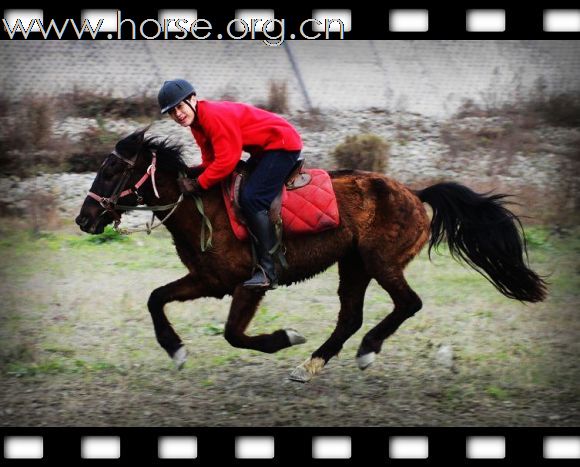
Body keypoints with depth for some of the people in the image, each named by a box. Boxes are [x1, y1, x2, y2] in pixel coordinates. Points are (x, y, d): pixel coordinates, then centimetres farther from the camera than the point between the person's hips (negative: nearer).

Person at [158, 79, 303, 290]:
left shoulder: (215, 116, -25)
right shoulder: (197, 122, 7)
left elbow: (226, 161, -27)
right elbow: (210, 160, 12)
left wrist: (198, 185, -20)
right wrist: (190, 177, -4)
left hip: (283, 144, -11)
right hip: (264, 149, 11)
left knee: (251, 198, -21)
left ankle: (267, 270, -22)